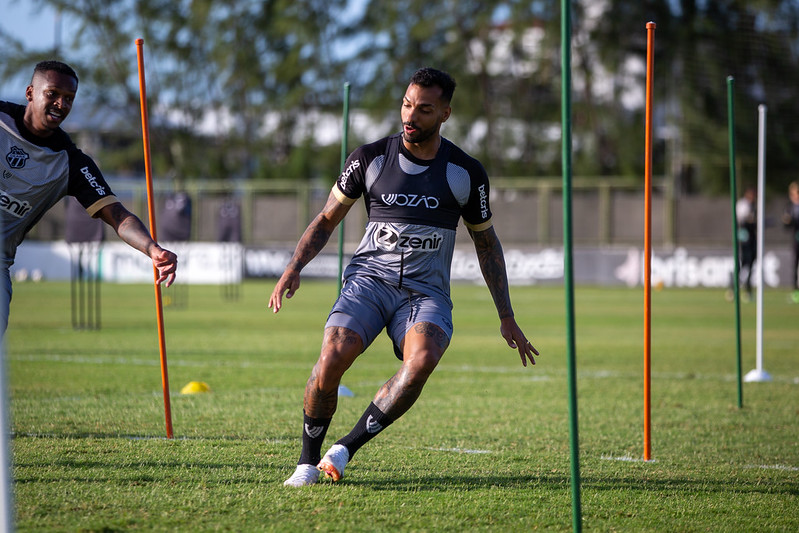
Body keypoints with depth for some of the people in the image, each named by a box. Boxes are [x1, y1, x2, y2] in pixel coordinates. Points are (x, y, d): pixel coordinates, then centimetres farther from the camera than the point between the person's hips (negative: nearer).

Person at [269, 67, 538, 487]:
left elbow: (486, 241, 16)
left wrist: (507, 318, 14)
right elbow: (327, 219, 13)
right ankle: (308, 461, -6)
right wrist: (293, 269, -3)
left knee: (422, 358, -33)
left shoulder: (467, 173, 3)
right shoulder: (370, 158, 2)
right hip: (368, 278, 0)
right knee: (333, 356, -27)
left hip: (426, 291, 0)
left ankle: (345, 449, -23)